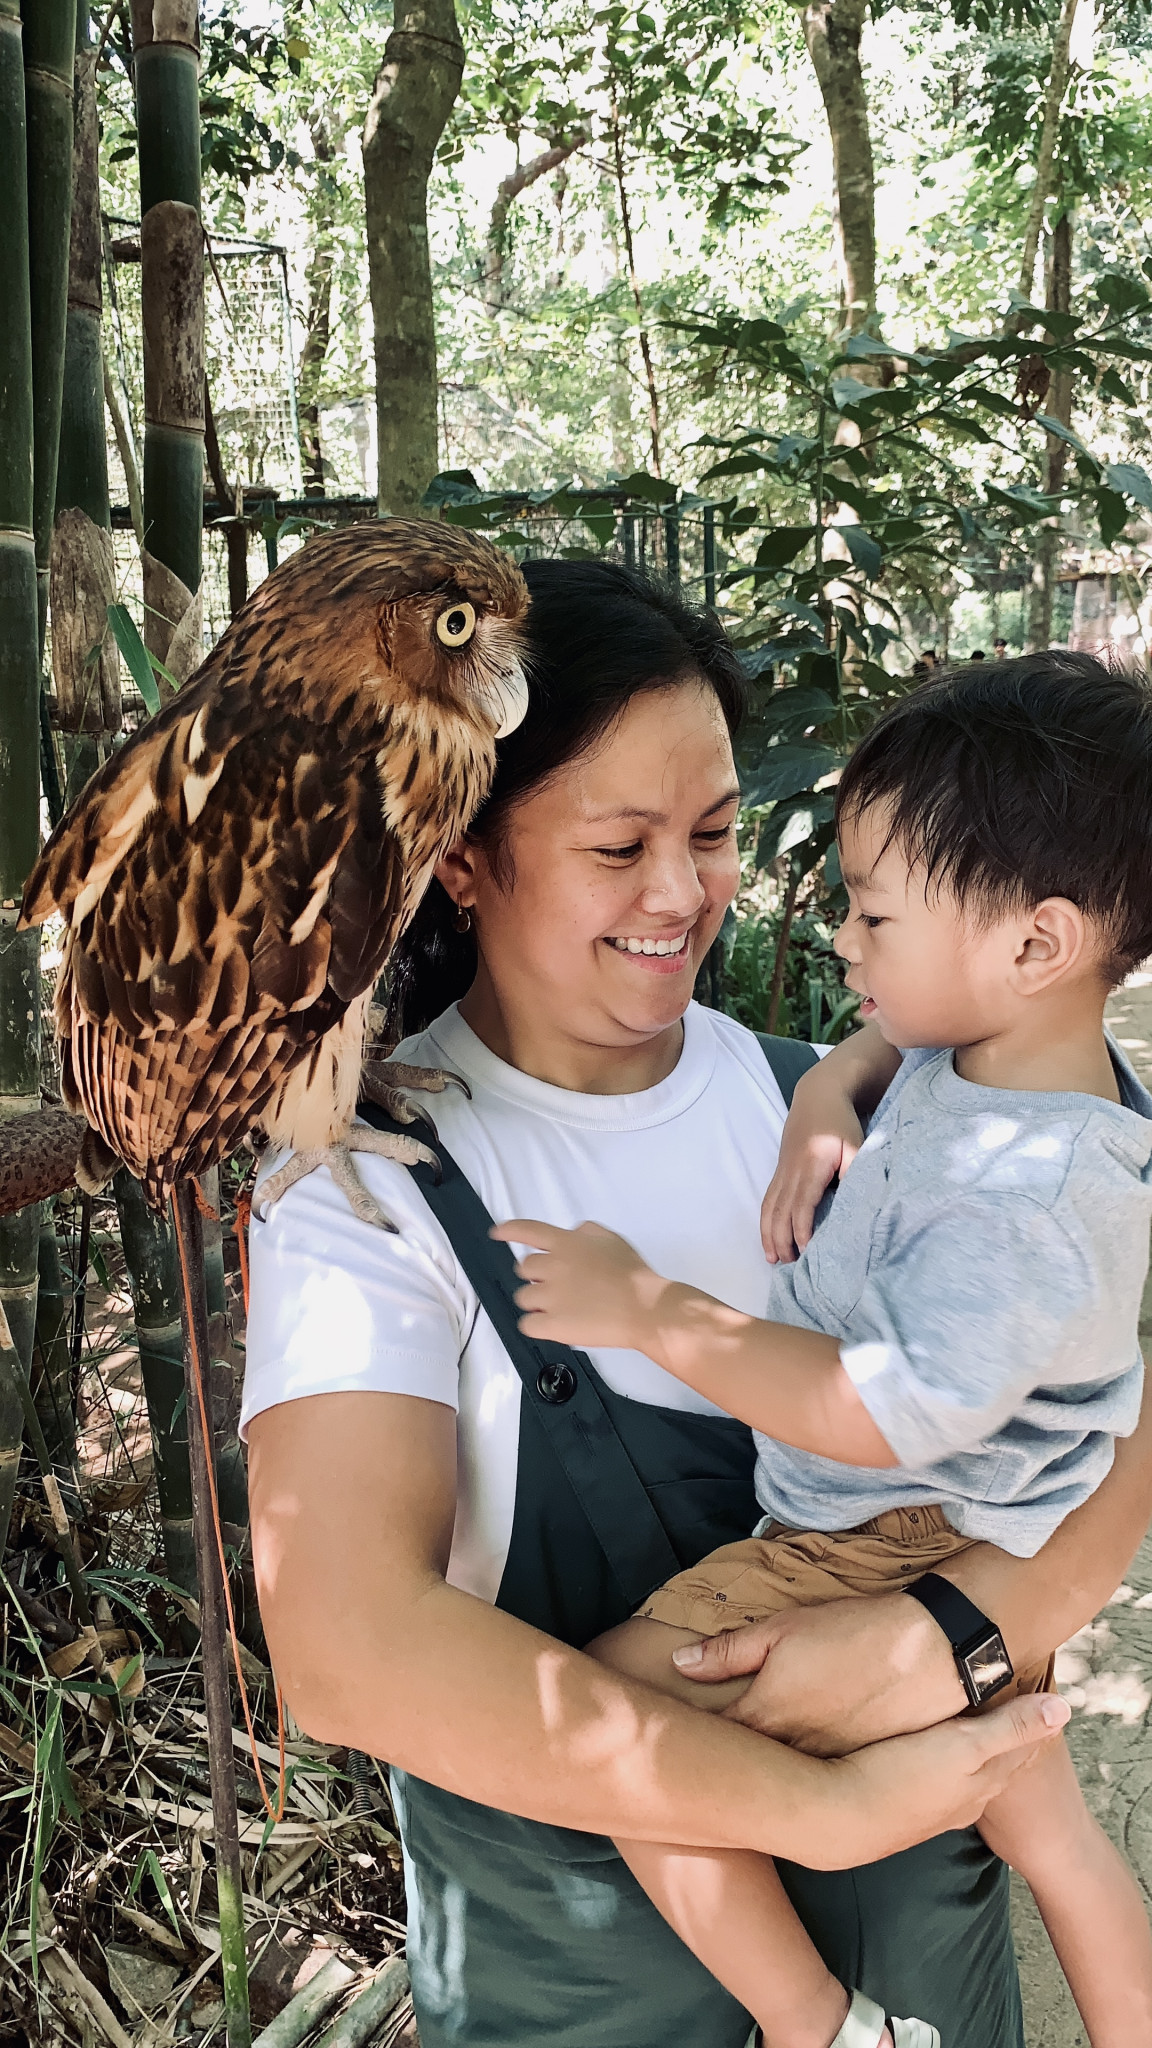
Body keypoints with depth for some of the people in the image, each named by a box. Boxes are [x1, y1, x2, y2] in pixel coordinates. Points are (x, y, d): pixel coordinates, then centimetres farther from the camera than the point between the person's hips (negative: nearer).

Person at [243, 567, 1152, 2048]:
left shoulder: (817, 1092, -11)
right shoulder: (375, 1177, -21)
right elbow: (352, 1651, -31)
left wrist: (968, 1625, -31)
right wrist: (819, 1807, -27)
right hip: (569, 1914, -3)